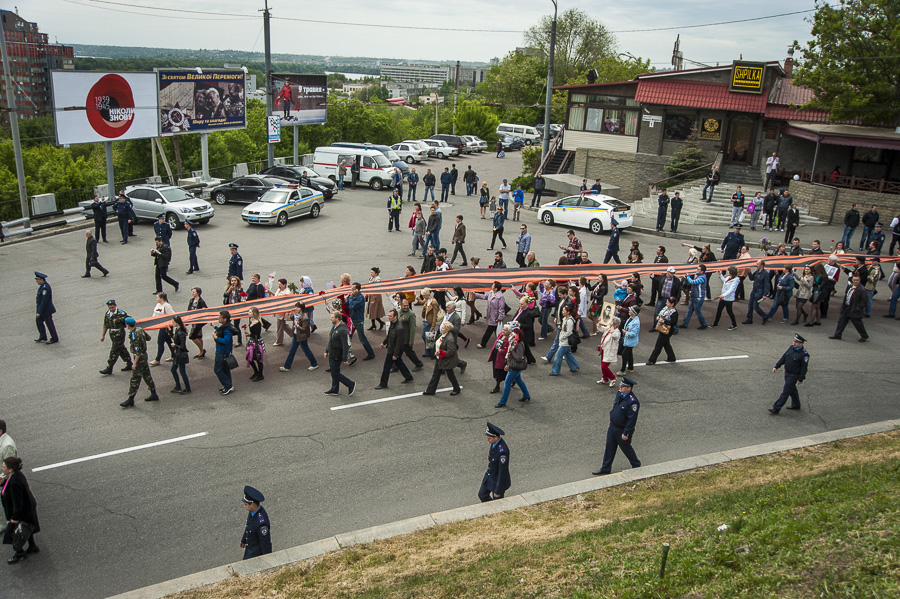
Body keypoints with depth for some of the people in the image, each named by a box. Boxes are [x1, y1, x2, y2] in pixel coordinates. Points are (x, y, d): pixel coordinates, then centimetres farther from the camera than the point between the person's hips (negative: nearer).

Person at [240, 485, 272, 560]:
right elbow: (249, 526, 7)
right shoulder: (254, 509, -12)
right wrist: (244, 540, 21)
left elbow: (266, 542, -28)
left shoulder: (261, 522, -39)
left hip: (257, 552, -8)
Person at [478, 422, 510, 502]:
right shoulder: (495, 441, -11)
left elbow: (503, 472, -30)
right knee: (482, 495, 22)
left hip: (499, 480, -8)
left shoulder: (502, 451, -38)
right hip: (490, 475, 8)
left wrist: (498, 491, -21)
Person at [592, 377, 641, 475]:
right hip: (612, 427, 8)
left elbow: (632, 419, -25)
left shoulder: (632, 402, -27)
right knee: (609, 448, 13)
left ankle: (636, 466, 37)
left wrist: (626, 433, -22)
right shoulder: (619, 394, -1)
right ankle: (605, 469, 25)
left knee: (626, 449, 13)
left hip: (622, 431, -8)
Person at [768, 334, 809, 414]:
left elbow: (804, 368, -16)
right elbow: (784, 357, 7)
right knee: (792, 389, 22)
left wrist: (801, 379, -13)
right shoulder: (792, 347, 1)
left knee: (785, 391, -5)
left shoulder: (804, 354, -19)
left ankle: (776, 408, -4)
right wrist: (776, 366, 4)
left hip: (794, 375, -8)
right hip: (787, 372, 8)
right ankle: (796, 405, 39)